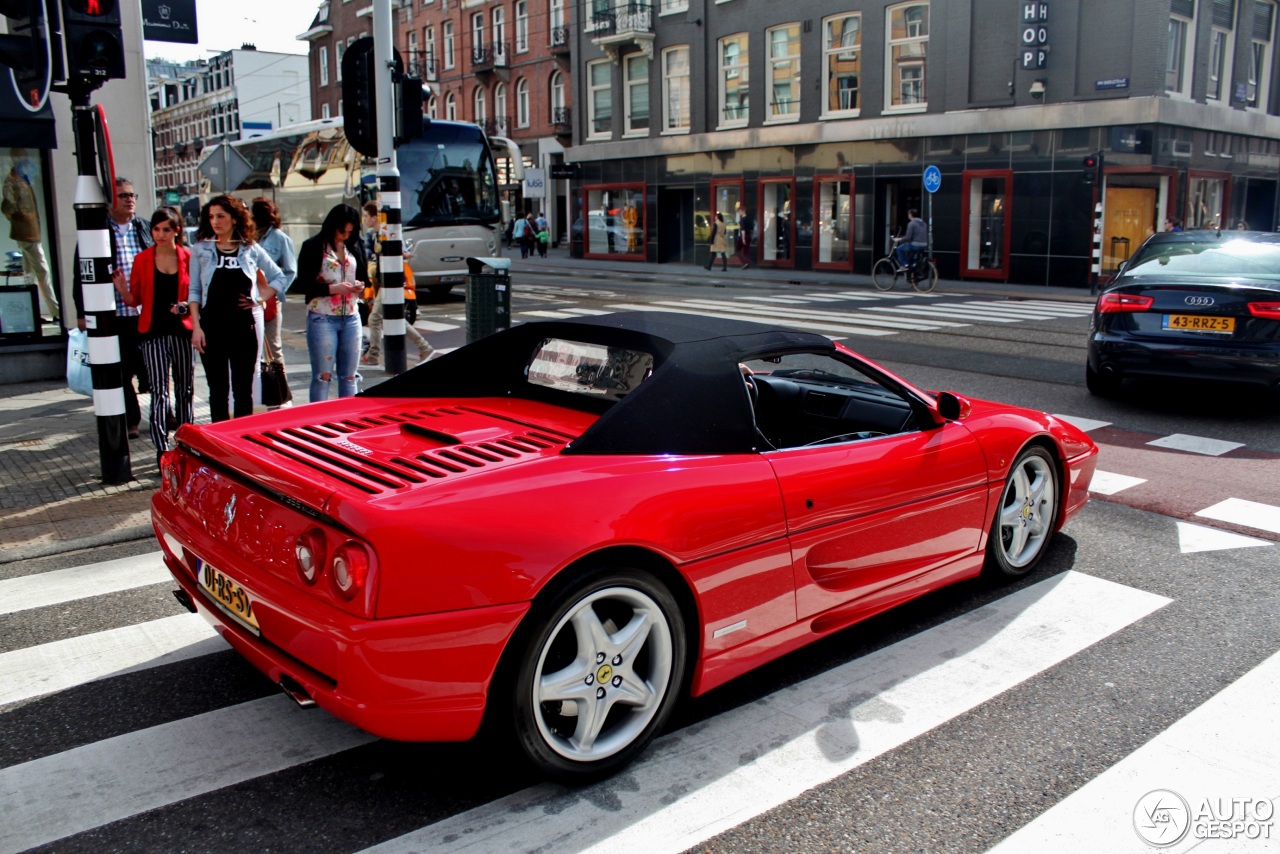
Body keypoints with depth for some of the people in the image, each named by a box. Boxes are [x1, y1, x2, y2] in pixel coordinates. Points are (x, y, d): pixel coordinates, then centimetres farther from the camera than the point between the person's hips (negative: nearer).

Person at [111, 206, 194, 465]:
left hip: (182, 331, 1)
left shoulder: (188, 258, 3)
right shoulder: (142, 259, 3)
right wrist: (121, 288, -15)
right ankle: (162, 449, -8)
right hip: (153, 333, -1)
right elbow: (134, 300, 5)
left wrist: (187, 306, -13)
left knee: (185, 389, 9)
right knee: (159, 391, -6)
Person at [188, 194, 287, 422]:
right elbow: (194, 291, 3)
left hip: (243, 326, 0)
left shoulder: (251, 249, 4)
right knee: (218, 390, 6)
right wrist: (196, 327, -5)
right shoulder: (200, 249, 3)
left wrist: (260, 300, 1)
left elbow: (279, 277, 14)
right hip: (211, 326, 0)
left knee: (243, 390, 6)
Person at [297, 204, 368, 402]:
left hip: (351, 318, 5)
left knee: (349, 377, 9)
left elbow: (365, 277, 18)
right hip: (322, 318, -4)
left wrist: (361, 285, -4)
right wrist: (333, 288, -20)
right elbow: (305, 284, -9)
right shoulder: (313, 246, -3)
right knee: (322, 376, -1)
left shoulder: (356, 246, 11)